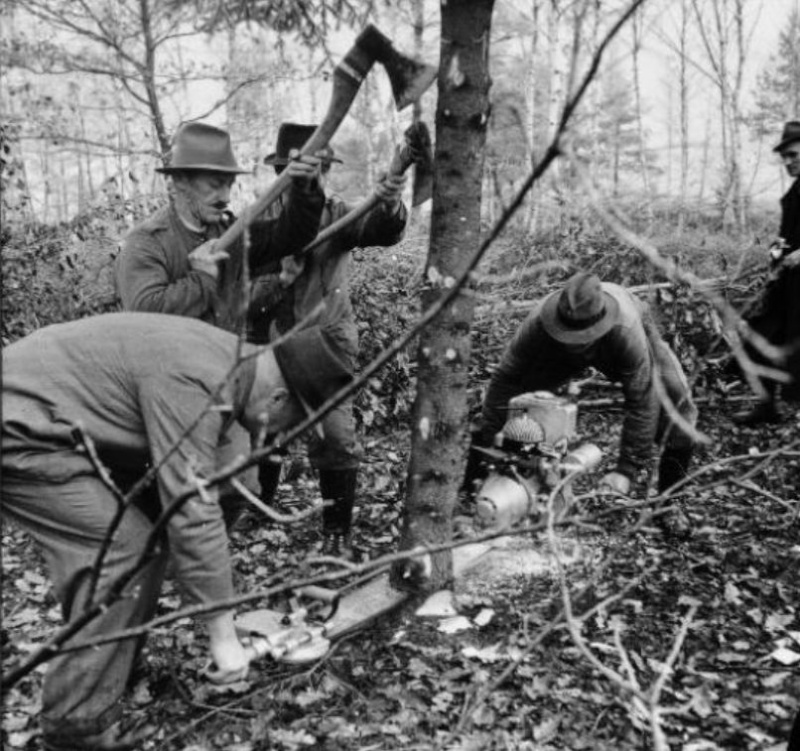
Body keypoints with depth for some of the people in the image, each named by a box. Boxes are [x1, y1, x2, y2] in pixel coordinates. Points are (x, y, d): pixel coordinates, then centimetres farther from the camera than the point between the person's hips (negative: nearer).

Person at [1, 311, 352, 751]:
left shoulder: (231, 362, 2)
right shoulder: (192, 384, -28)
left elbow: (202, 496, 11)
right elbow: (194, 516, -28)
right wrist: (223, 635, -18)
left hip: (58, 427, 10)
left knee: (151, 533, 7)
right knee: (123, 551, -14)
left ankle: (115, 669, 21)